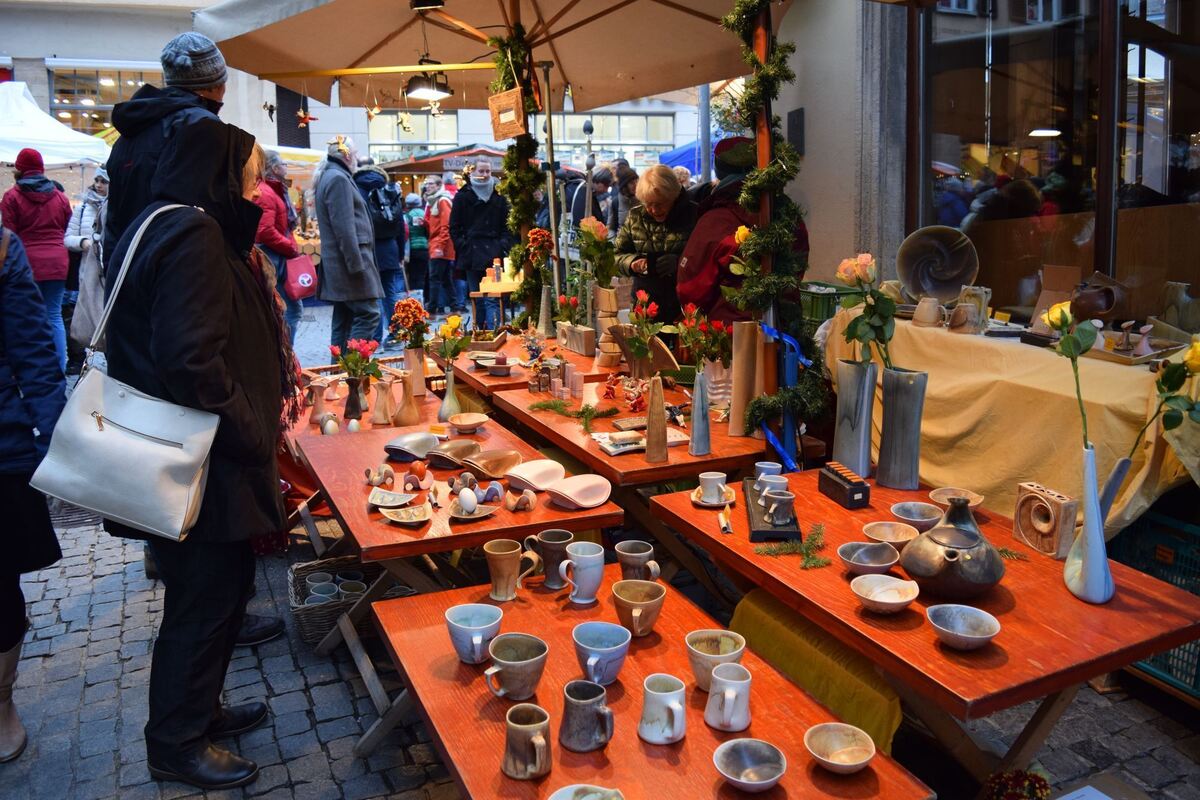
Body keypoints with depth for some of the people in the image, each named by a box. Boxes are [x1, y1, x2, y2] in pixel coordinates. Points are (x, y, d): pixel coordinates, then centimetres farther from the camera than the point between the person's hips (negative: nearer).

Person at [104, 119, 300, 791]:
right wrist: (253, 438, -18)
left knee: (223, 587, 21)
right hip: (201, 465, -10)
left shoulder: (175, 228, 14)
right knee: (206, 598, 5)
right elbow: (191, 360, -28)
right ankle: (177, 746, 23)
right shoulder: (193, 237, -19)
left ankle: (199, 709, 39)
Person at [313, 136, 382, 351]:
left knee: (344, 318, 11)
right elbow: (344, 227, -19)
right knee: (368, 313, -12)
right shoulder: (339, 179, -11)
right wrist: (357, 264, -20)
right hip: (350, 257, -10)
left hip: (337, 262, 10)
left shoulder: (329, 177, 20)